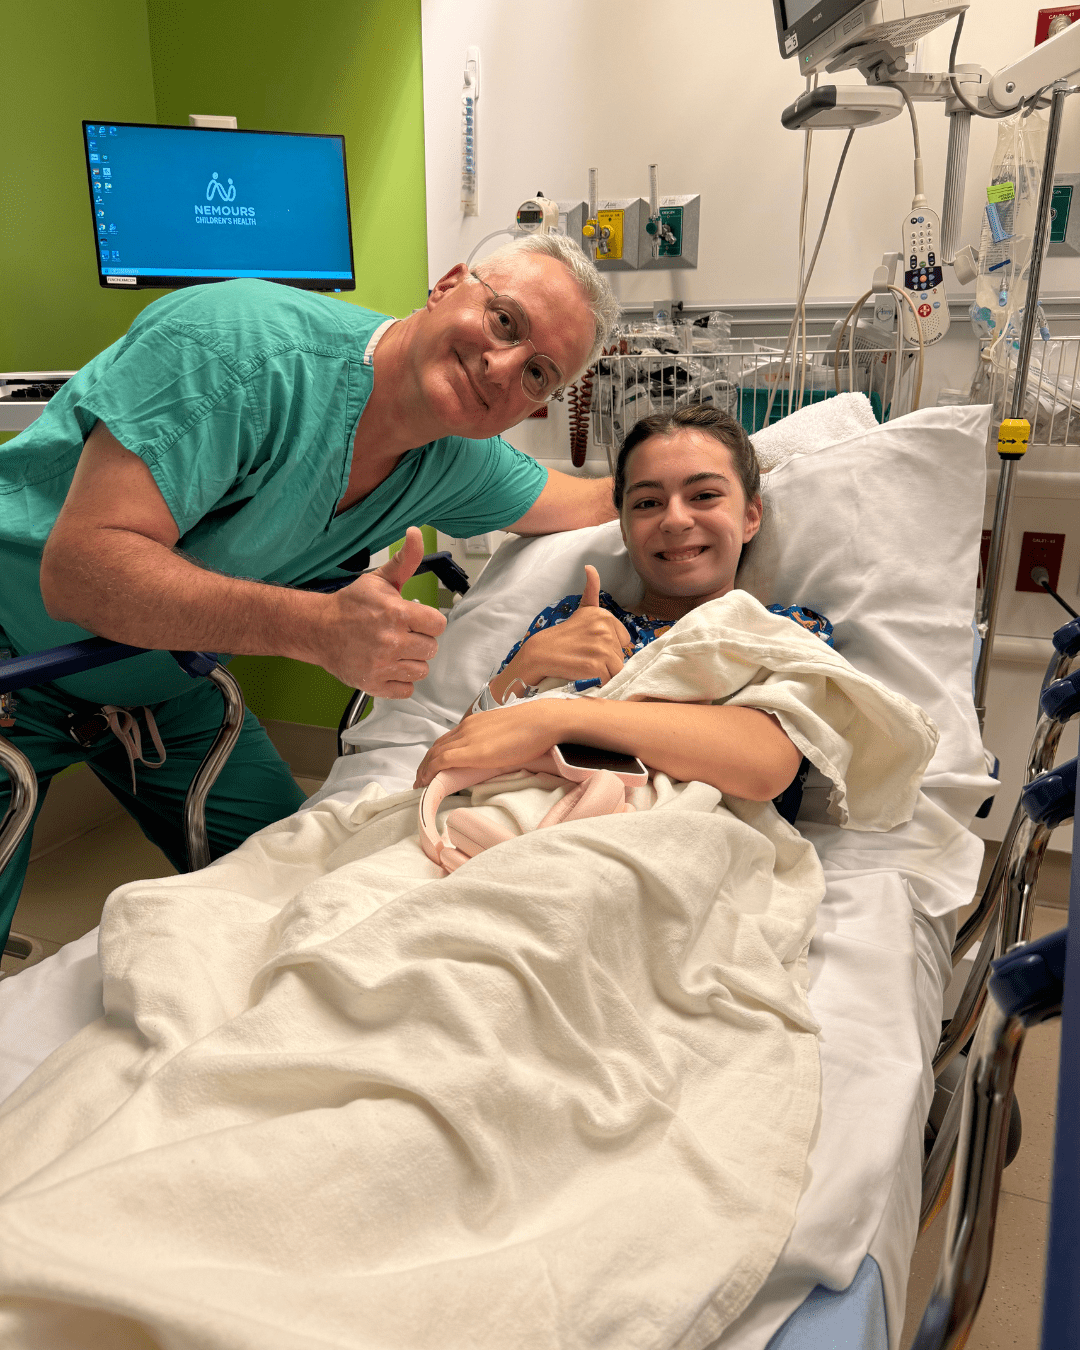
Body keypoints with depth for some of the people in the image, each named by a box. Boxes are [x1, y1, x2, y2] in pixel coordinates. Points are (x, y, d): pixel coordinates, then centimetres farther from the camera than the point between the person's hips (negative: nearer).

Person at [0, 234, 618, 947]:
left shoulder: (456, 460, -10)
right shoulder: (241, 341, -32)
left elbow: (591, 502, 8)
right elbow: (80, 569, -37)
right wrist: (320, 626, -48)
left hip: (169, 689, 6)